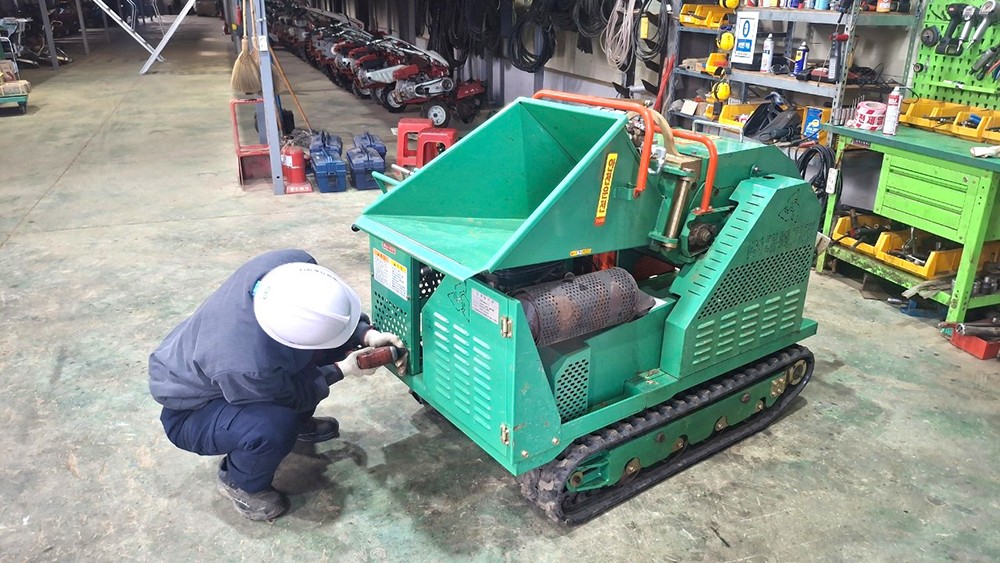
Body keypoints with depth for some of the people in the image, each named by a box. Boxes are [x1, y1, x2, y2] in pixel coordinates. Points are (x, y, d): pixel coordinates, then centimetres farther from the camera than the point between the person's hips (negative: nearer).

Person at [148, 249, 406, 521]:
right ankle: (240, 483, 0)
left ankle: (299, 421, 21)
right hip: (190, 411, -7)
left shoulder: (294, 264, -31)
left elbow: (332, 304, -8)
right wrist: (340, 371, -12)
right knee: (275, 427, -35)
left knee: (335, 342, -4)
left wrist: (367, 335, -20)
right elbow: (290, 397, -19)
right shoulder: (250, 365, -44)